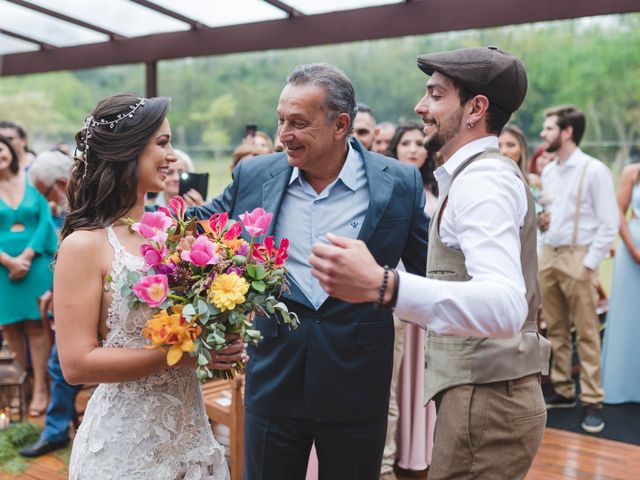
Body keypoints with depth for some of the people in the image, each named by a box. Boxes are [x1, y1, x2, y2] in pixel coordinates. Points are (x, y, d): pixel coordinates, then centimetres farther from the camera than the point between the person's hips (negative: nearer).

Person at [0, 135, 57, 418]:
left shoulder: (31, 181, 3)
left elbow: (45, 221, -2)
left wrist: (27, 256, -12)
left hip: (35, 262, -1)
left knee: (36, 324, 0)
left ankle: (40, 388, 4)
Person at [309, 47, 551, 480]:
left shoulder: (483, 179, -18)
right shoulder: (489, 173, 14)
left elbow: (506, 306, -34)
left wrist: (383, 286, -46)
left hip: (485, 402, -10)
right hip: (488, 394, 10)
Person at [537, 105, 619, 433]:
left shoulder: (594, 170, -9)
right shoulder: (548, 172, 12)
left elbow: (610, 223, -11)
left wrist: (590, 263, -14)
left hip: (578, 256, -7)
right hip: (548, 254, 7)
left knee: (586, 333, -1)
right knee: (555, 330, 11)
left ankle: (592, 402, 7)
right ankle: (563, 391, 23)